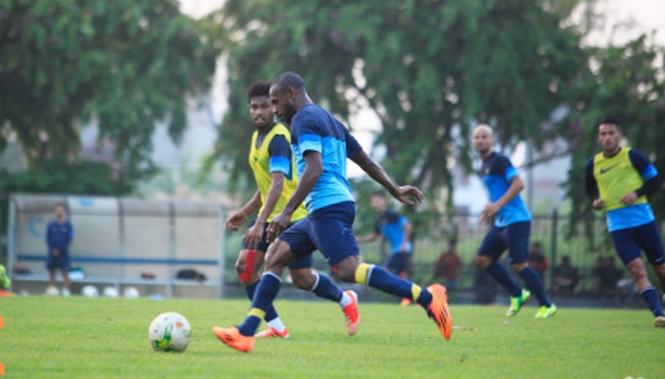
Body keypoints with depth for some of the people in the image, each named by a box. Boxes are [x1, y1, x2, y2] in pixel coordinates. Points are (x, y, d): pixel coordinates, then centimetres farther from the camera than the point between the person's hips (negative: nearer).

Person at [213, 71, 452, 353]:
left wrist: (287, 212, -21)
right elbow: (367, 162, 27)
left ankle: (427, 297, -25)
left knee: (349, 270, -21)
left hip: (328, 207, -11)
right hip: (321, 212, 11)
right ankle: (246, 332, 1)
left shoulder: (304, 119, -6)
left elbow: (314, 169, -18)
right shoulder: (330, 121, 25)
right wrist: (394, 190, 36)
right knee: (274, 257, 8)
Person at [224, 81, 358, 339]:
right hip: (269, 217, 8)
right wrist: (245, 212, 18)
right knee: (244, 266, -7)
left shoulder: (278, 138, -19)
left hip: (293, 216, -8)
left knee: (302, 279, -2)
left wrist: (260, 223, -39)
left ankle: (346, 300, 26)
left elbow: (278, 185, -31)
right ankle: (275, 327, -4)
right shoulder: (257, 136, 10)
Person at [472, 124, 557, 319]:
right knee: (483, 259, 4)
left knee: (519, 264, -13)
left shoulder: (499, 161, -10)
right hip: (501, 222, 10)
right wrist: (491, 210, 15)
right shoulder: (485, 166, 19)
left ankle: (547, 306, -2)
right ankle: (517, 295, 12)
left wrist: (498, 205, -26)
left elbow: (518, 184, -21)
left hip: (515, 220, -10)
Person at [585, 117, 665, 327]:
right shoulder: (593, 164, 7)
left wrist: (637, 193, -15)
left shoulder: (633, 156, -2)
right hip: (618, 226, 1)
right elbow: (590, 189, 23)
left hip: (644, 221, -1)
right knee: (637, 269, -16)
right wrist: (595, 200, 1)